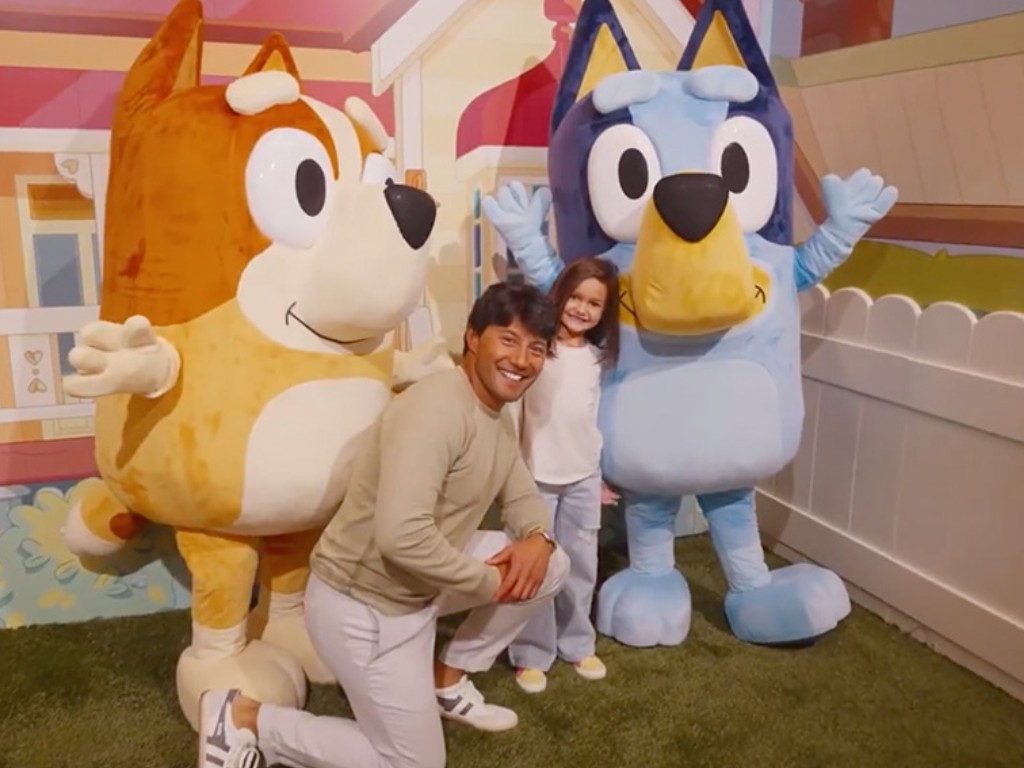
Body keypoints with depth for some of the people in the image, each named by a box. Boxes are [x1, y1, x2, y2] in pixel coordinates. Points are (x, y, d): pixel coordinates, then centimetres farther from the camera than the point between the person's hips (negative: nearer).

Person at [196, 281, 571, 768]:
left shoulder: (501, 418, 5)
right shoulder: (437, 408, -28)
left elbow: (522, 497, 14)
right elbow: (401, 536, -37)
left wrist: (538, 538, -10)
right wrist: (486, 581, -22)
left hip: (420, 588, 9)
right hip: (362, 605, -9)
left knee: (550, 564, 7)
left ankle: (448, 679, 22)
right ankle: (245, 719, 9)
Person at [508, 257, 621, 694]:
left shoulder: (598, 358, 7)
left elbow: (593, 418, 14)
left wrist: (600, 476, 15)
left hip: (583, 478, 5)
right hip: (535, 476, -5)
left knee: (581, 566, 14)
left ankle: (577, 644, 32)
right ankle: (531, 654, 20)